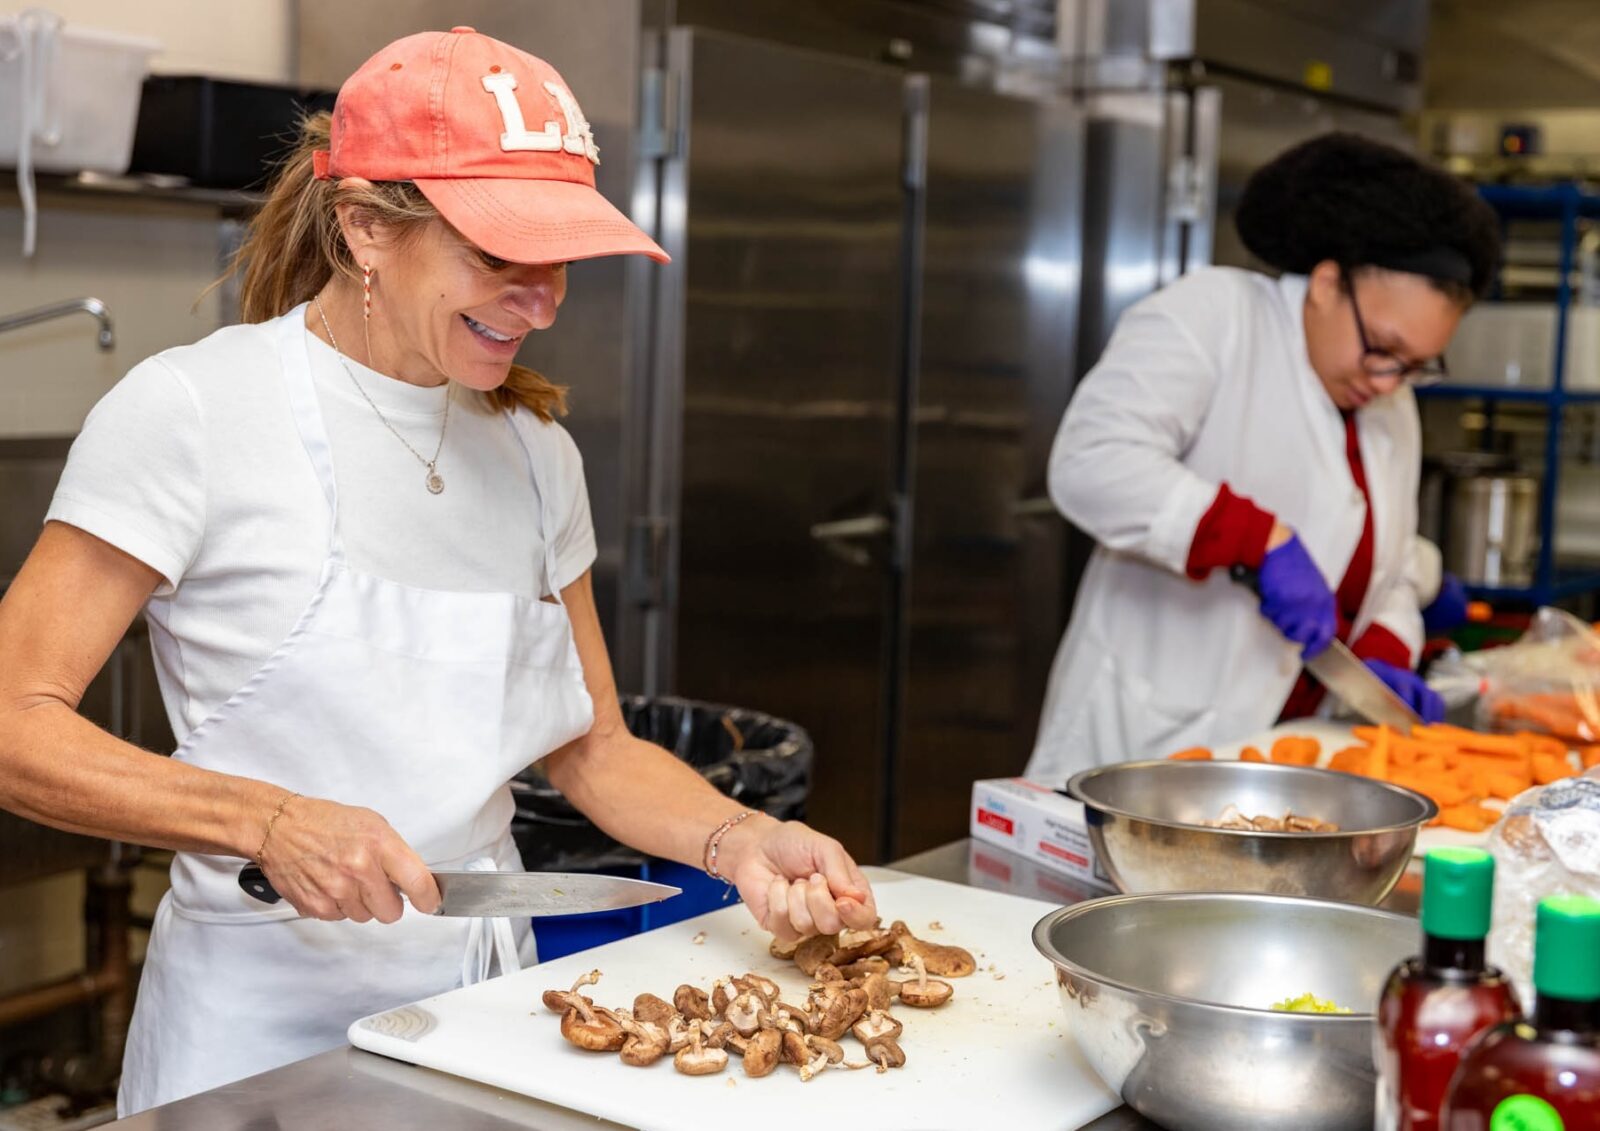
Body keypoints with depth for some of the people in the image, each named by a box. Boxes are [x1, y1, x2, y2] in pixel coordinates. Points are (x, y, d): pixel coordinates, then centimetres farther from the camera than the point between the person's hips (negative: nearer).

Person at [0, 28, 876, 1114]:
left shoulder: (536, 452, 4)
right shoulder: (191, 411, -13)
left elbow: (593, 747, 10)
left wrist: (737, 840, -8)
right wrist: (270, 821, -26)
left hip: (486, 1000, 6)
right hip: (268, 1019, -5)